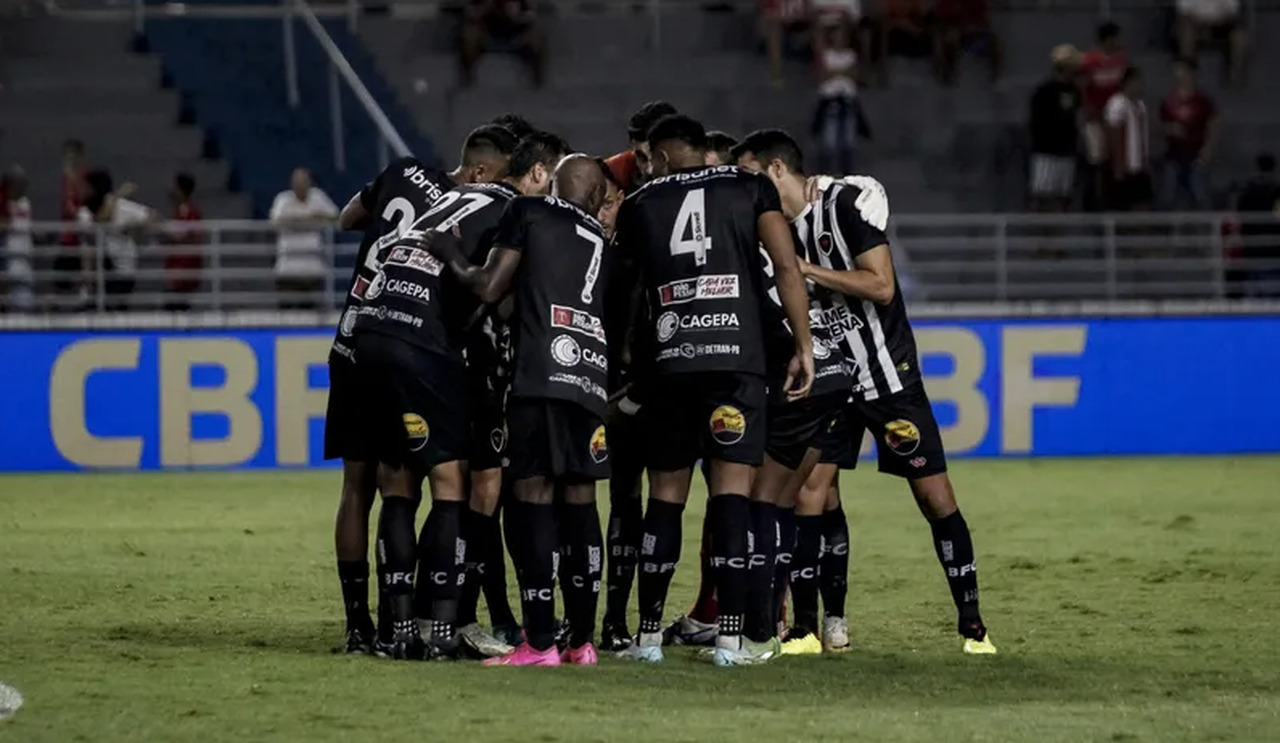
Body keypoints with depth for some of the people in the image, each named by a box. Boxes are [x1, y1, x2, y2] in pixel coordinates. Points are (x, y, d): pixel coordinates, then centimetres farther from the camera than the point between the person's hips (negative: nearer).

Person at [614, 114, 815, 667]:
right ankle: (730, 637, -7)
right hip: (736, 356, -2)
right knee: (731, 490, -2)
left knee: (665, 494, 10)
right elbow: (786, 267, 0)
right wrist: (803, 345, 4)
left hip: (666, 361, 2)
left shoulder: (638, 206, 15)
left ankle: (649, 636, 12)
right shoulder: (750, 189, 10)